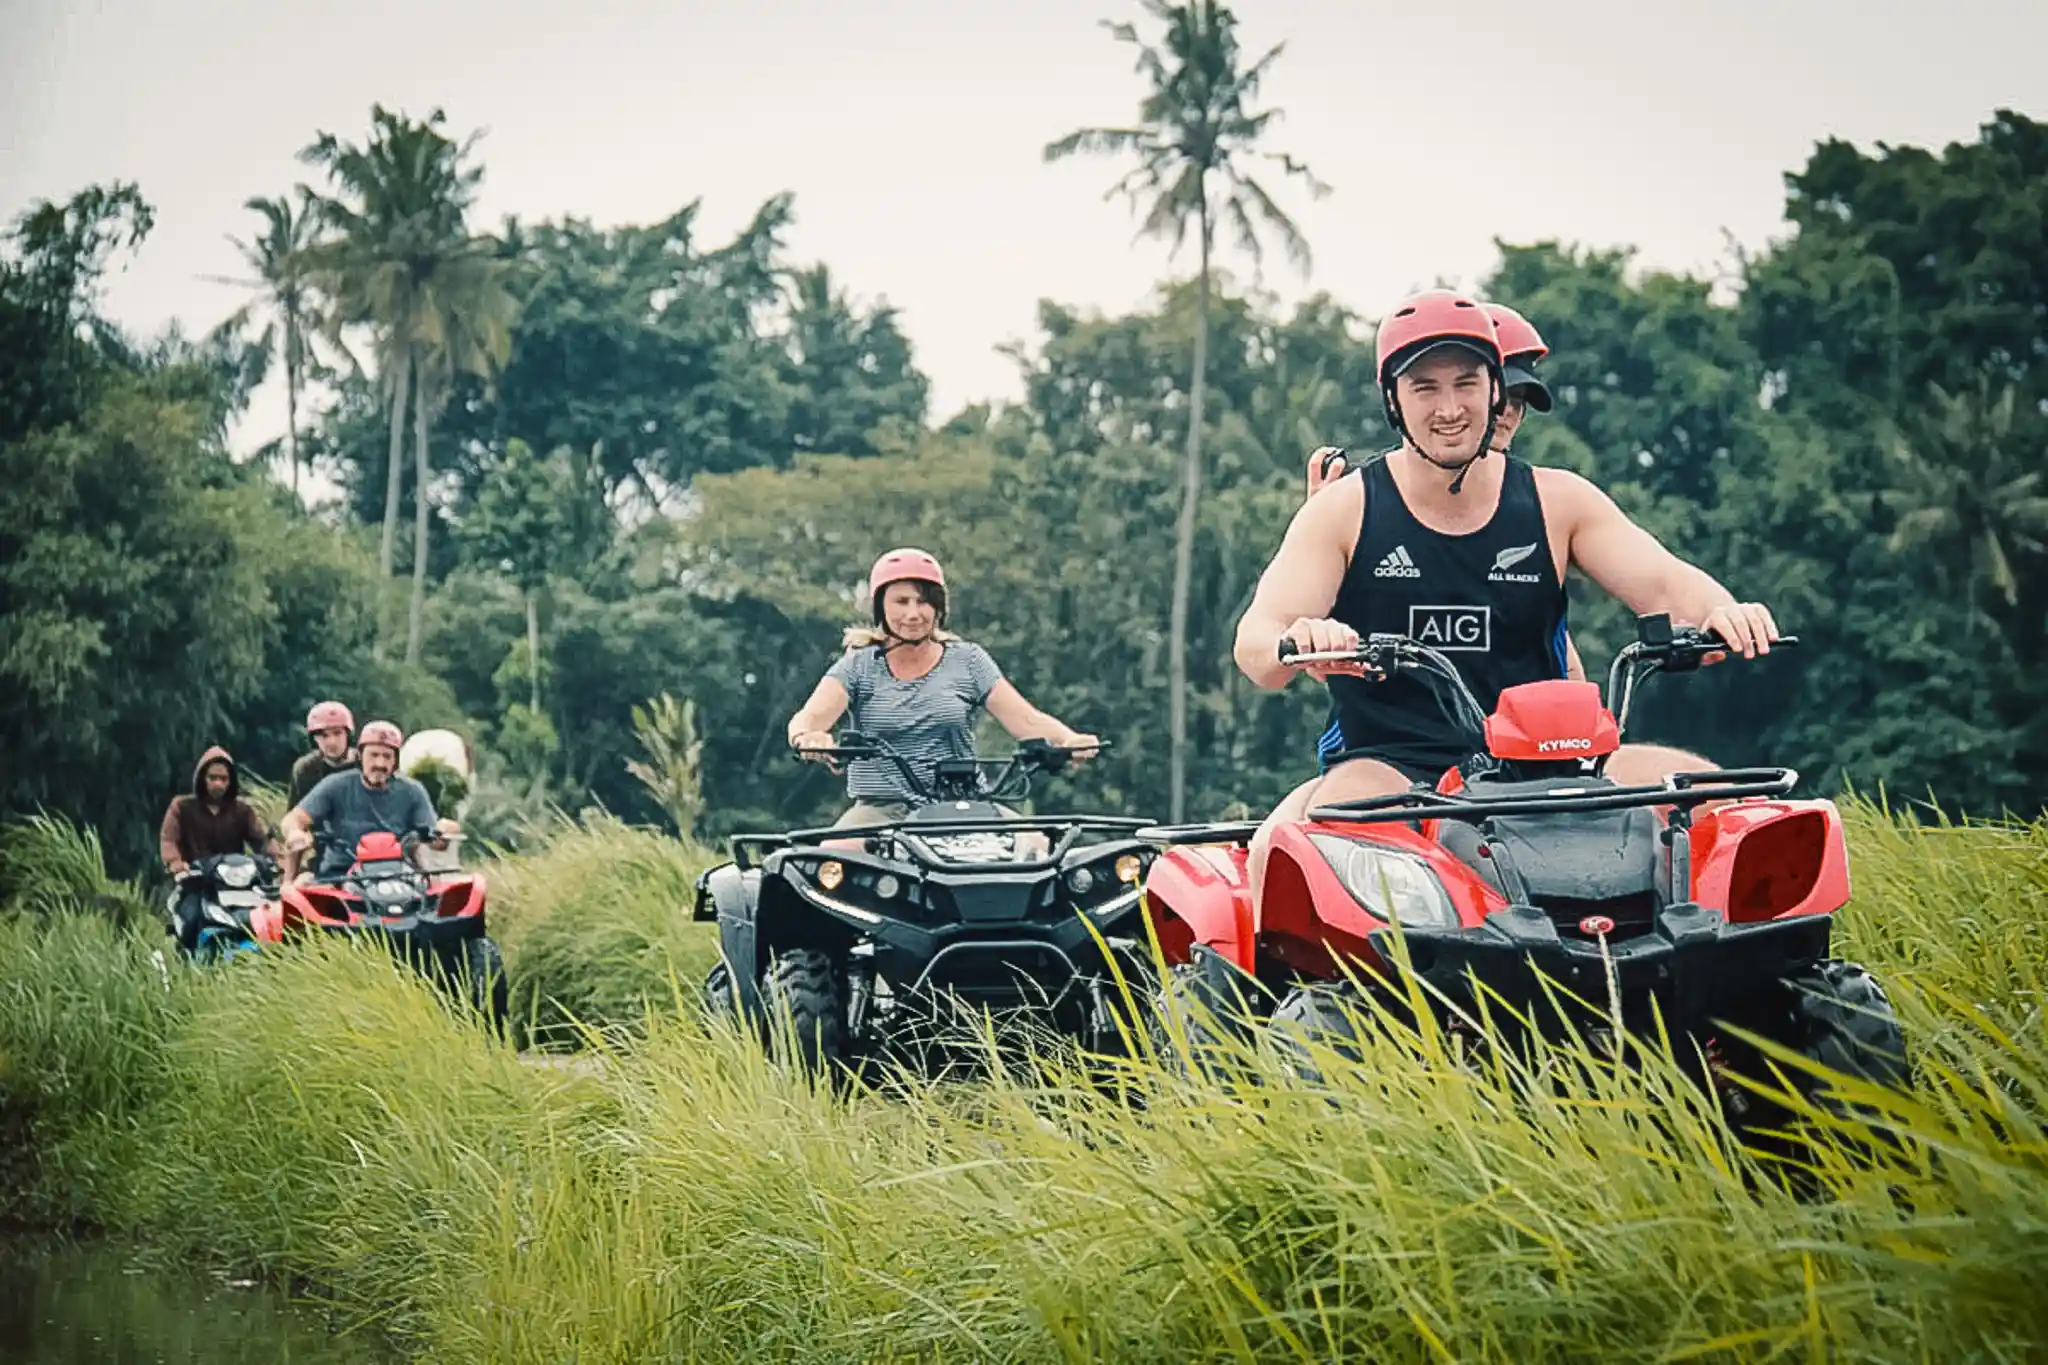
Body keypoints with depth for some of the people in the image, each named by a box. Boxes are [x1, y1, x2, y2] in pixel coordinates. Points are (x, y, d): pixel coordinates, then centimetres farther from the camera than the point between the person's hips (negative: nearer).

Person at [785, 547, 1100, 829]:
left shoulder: (967, 661, 10)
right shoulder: (859, 666, 8)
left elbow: (1026, 719, 1)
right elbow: (809, 717, -8)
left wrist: (1070, 739, -21)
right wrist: (806, 736, -34)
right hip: (880, 808, -1)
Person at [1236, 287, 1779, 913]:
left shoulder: (1557, 502, 10)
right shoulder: (1346, 510, 3)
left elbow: (1666, 584, 1)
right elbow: (1255, 642, -8)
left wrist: (1720, 612, -25)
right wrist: (1297, 642, -35)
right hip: (1387, 766, -3)